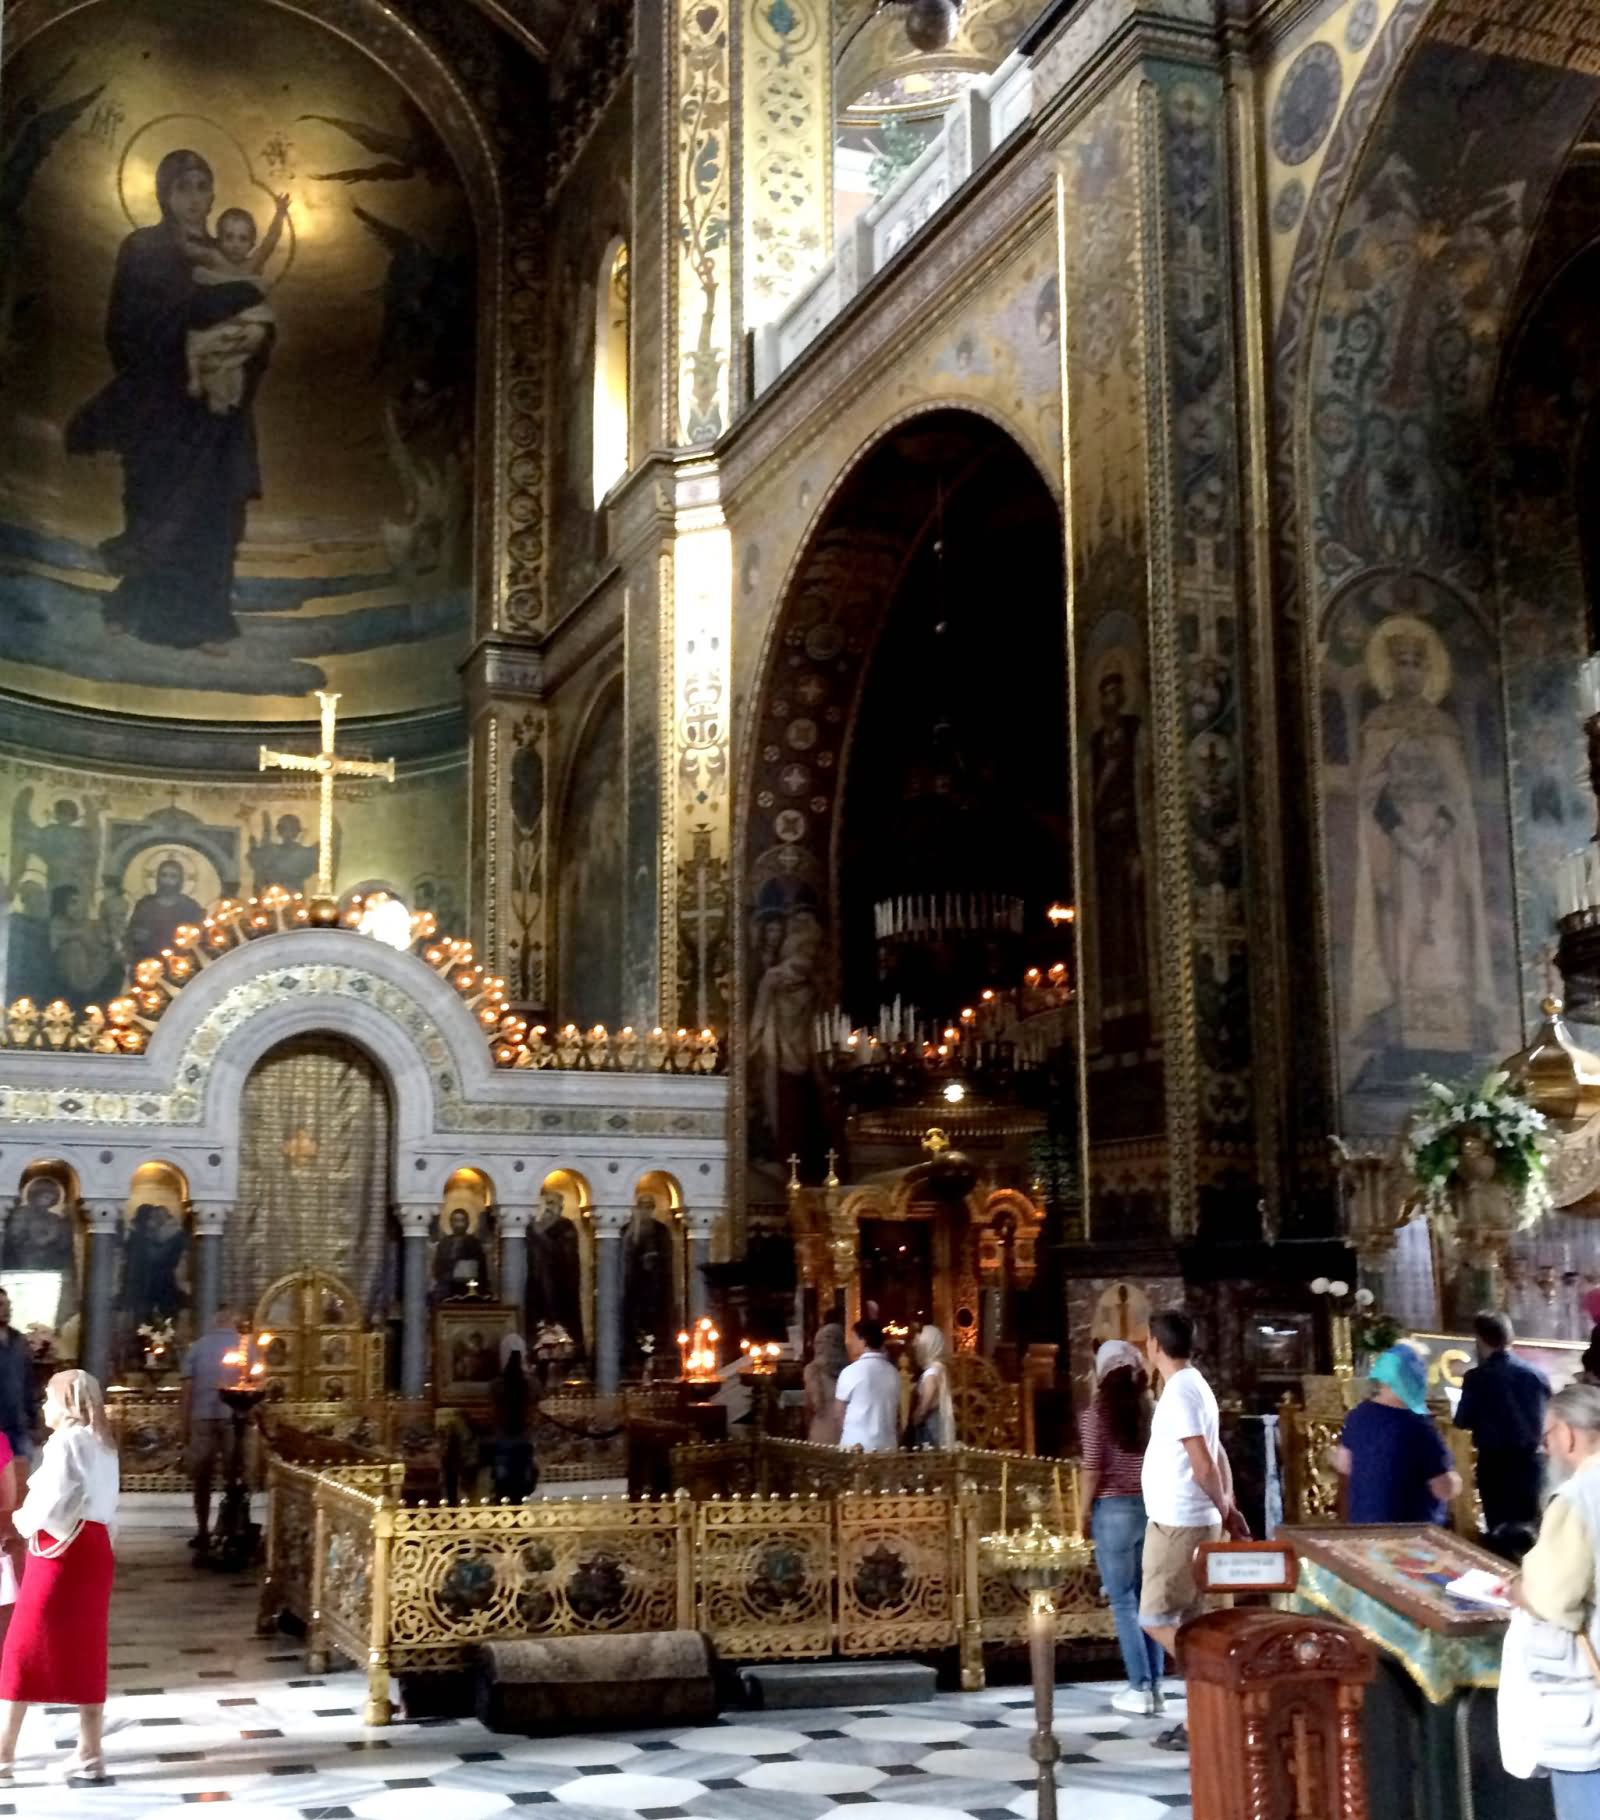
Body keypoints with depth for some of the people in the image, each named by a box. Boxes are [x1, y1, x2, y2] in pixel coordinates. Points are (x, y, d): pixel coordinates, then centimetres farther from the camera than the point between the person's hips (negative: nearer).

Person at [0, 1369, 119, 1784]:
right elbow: (102, 1505, 12)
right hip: (93, 1549, 8)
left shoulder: (65, 1441, -12)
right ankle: (89, 1753, 11)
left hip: (59, 1551, -8)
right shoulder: (102, 1445, 14)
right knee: (84, 1651, 10)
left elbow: (52, 1503, -18)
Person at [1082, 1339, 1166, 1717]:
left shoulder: (1097, 1412, -7)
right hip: (1153, 1507, 4)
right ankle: (1154, 1686, 14)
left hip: (1114, 1509, -4)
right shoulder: (1152, 1408, 3)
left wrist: (1085, 1514, 2)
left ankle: (1140, 1689, 3)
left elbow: (1093, 1470, -9)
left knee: (1124, 1603, 3)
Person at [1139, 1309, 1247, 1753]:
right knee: (1183, 1621, 12)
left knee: (1156, 1619, -5)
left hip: (1178, 1524, -10)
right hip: (1184, 1522, 10)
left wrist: (1224, 1508, -7)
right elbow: (1216, 1459, 17)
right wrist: (1229, 1507, 8)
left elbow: (1204, 1467, -22)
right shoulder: (1193, 1386, 13)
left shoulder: (1180, 1392, -18)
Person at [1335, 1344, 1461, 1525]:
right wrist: (1454, 1478, 1)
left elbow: (1343, 1463, 11)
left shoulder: (1359, 1414, -2)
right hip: (1409, 1528, -6)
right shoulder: (1419, 1428, -22)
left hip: (1363, 1520, 6)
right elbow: (1445, 1490, -20)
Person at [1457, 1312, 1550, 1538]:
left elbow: (1463, 1422, -3)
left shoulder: (1477, 1377, -9)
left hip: (1495, 1462, -3)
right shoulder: (1538, 1374, 2)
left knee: (1500, 1530, 4)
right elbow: (1548, 1419, 11)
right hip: (1532, 1461, 3)